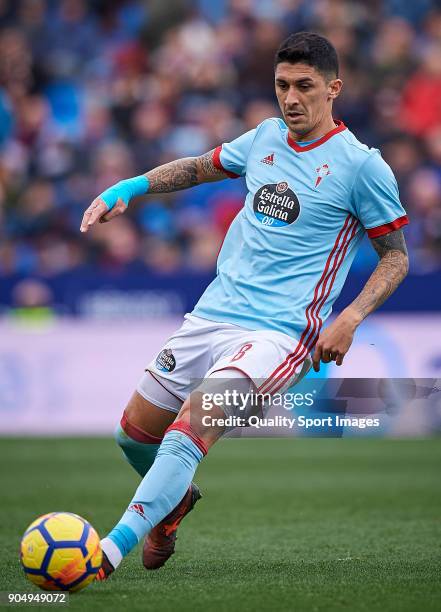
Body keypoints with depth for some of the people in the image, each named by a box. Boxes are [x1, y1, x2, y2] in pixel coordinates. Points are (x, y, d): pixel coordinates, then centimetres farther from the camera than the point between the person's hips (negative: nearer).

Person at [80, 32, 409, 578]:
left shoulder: (360, 165, -5)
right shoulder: (266, 139, 11)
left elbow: (396, 257, 1)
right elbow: (198, 168, 28)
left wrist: (349, 318, -13)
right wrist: (129, 188, 13)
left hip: (280, 332, -7)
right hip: (213, 314, 7)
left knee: (192, 425, -27)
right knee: (134, 432, 11)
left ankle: (108, 552, -34)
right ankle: (175, 497, 43)